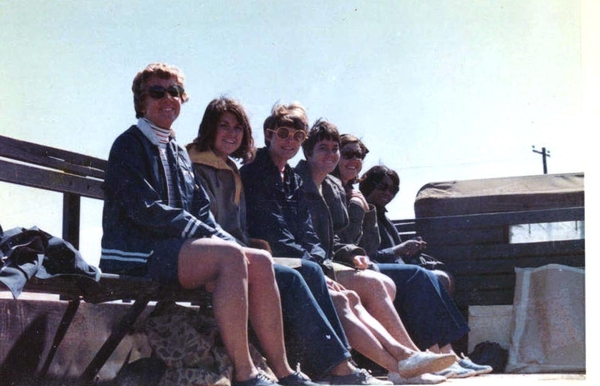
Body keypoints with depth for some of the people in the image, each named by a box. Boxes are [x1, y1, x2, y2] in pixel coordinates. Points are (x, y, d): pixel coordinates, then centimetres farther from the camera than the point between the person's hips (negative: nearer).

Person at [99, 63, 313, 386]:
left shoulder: (179, 154, 23)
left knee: (259, 261, -13)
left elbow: (201, 212, 18)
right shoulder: (129, 145, -1)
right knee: (231, 257, -30)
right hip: (137, 253, -8)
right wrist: (212, 237, -17)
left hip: (177, 247, 8)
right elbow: (146, 210, -14)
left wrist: (226, 240, -4)